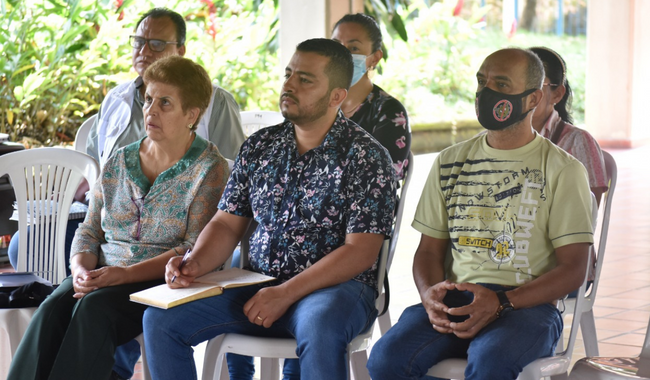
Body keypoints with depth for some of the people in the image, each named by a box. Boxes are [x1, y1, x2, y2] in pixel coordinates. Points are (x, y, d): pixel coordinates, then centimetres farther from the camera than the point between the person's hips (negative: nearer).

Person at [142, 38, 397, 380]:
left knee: (319, 328, -41)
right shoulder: (258, 147, 12)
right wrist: (193, 265, -10)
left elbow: (360, 251, -13)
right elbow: (226, 224, 12)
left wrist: (285, 294, -20)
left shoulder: (366, 156, -6)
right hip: (257, 286, 5)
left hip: (335, 288, -5)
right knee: (160, 319, -13)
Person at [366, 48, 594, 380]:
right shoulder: (450, 162, 18)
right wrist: (430, 294, -8)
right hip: (455, 301, 4)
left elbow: (573, 268, -2)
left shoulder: (563, 169, 4)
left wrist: (500, 302, -17)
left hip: (526, 304, -3)